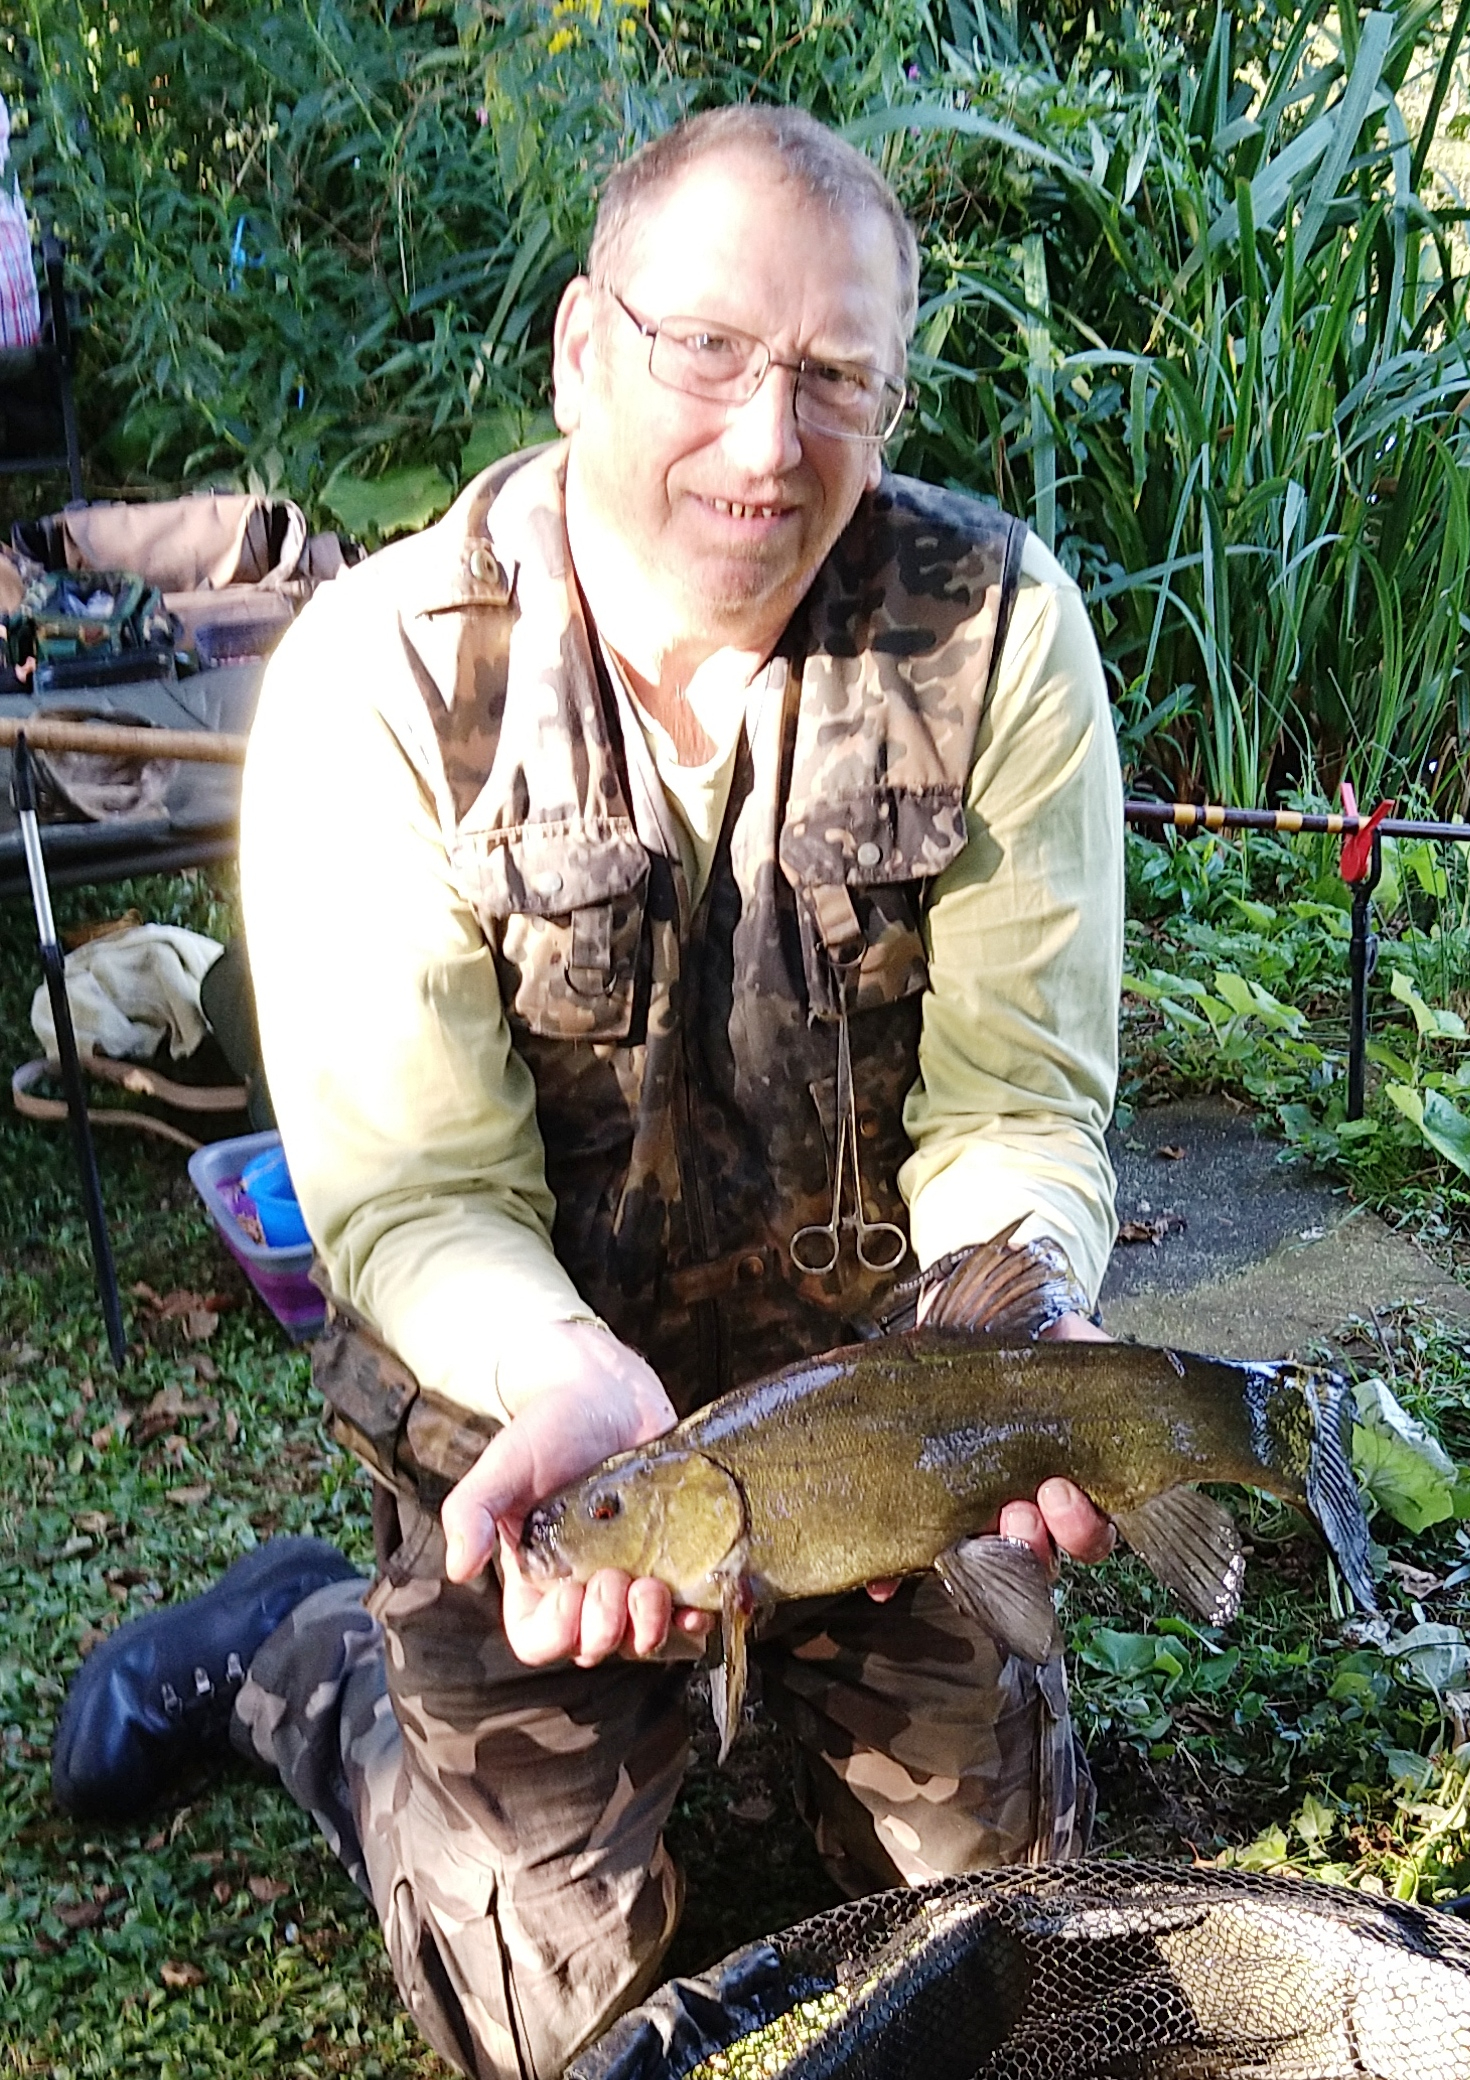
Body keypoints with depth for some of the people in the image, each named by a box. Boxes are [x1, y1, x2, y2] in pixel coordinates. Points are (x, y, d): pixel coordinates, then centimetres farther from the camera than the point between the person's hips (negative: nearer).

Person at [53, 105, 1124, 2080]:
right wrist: (573, 1380, -40)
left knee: (995, 1893, 17)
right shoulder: (380, 676, -20)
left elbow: (1018, 1099, -13)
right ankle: (302, 1656, 30)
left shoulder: (1001, 626, -16)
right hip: (527, 1366, -2)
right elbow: (409, 1190, -20)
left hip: (863, 1347, 3)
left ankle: (791, 1635, 43)